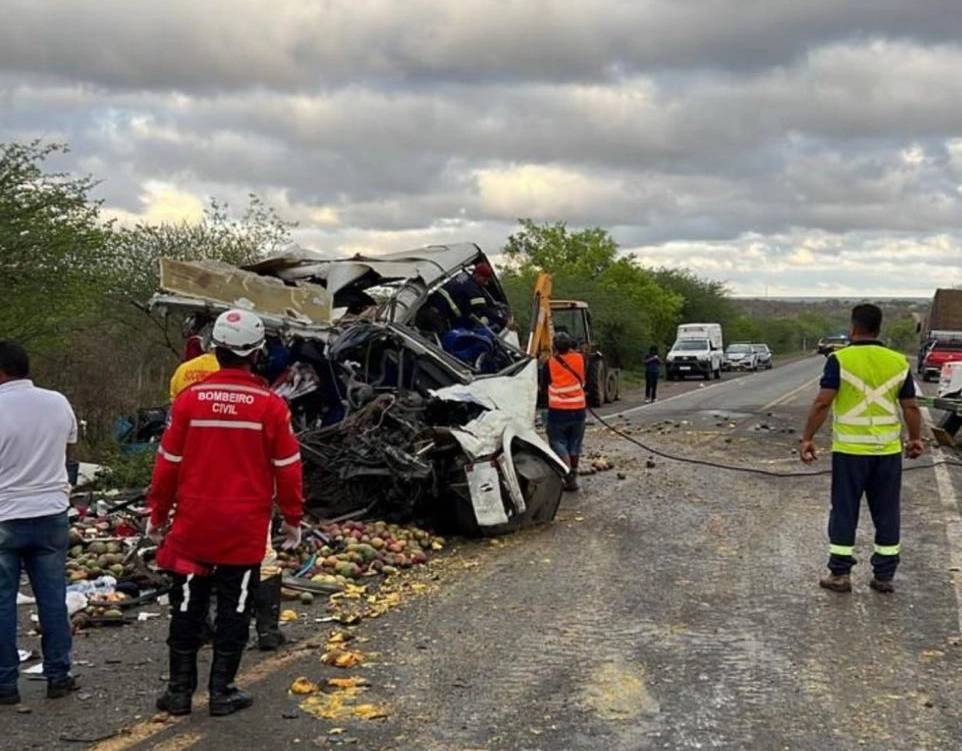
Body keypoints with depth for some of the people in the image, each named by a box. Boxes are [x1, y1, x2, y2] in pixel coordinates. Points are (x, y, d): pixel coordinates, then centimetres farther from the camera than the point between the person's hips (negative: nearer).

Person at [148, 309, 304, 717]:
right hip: (246, 528, -1)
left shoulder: (190, 399, -4)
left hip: (194, 523, 1)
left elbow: (168, 463, 1)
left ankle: (180, 690, 17)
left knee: (188, 606, 11)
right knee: (234, 607, 8)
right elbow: (288, 468, -2)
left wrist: (158, 514, 12)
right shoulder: (271, 405, -7)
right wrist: (292, 518, 9)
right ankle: (221, 691, 13)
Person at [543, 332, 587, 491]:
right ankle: (573, 475, 29)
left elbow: (544, 382, 4)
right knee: (574, 445, 17)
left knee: (559, 444, 1)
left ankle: (569, 478, -12)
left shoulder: (550, 363, -8)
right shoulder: (580, 359, -1)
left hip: (557, 411, -3)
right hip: (578, 410, 3)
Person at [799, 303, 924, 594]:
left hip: (850, 449, -3)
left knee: (844, 511, 7)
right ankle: (884, 575, 17)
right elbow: (910, 407, 5)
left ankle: (839, 574, 11)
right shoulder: (898, 362, 3)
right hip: (888, 450, 3)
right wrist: (915, 439, 19)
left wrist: (807, 438, -9)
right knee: (887, 513, 12)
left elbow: (822, 402, -15)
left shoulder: (840, 360, -8)